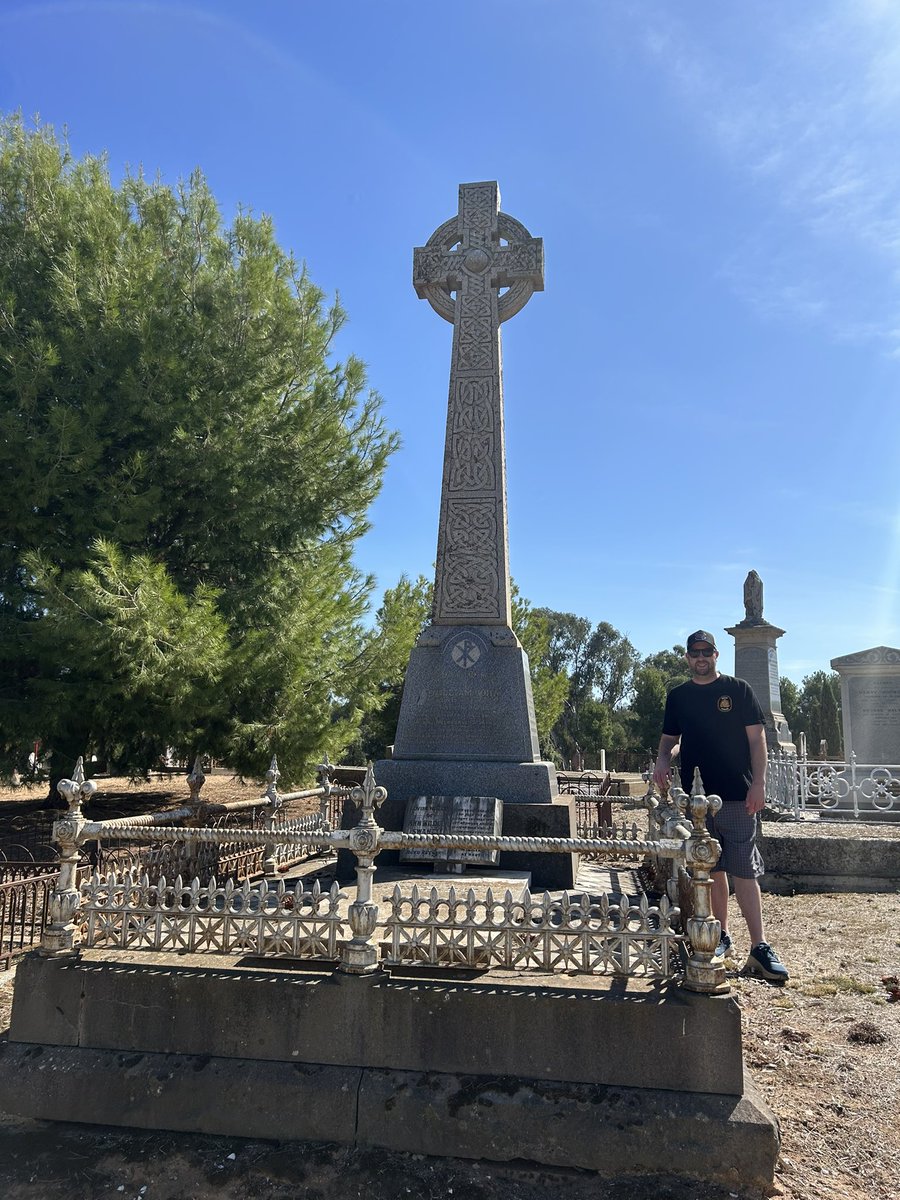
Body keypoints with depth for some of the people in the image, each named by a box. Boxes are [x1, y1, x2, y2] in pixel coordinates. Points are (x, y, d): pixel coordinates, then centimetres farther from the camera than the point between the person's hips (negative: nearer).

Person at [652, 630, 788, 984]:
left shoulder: (738, 689, 2)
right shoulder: (677, 696, 10)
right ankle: (722, 937, 21)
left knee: (744, 870, -4)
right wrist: (663, 759, -6)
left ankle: (759, 947, 0)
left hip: (737, 795, -3)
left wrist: (758, 784, -9)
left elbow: (756, 737, 0)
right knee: (712, 869, 9)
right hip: (696, 795, 3)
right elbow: (669, 739, 16)